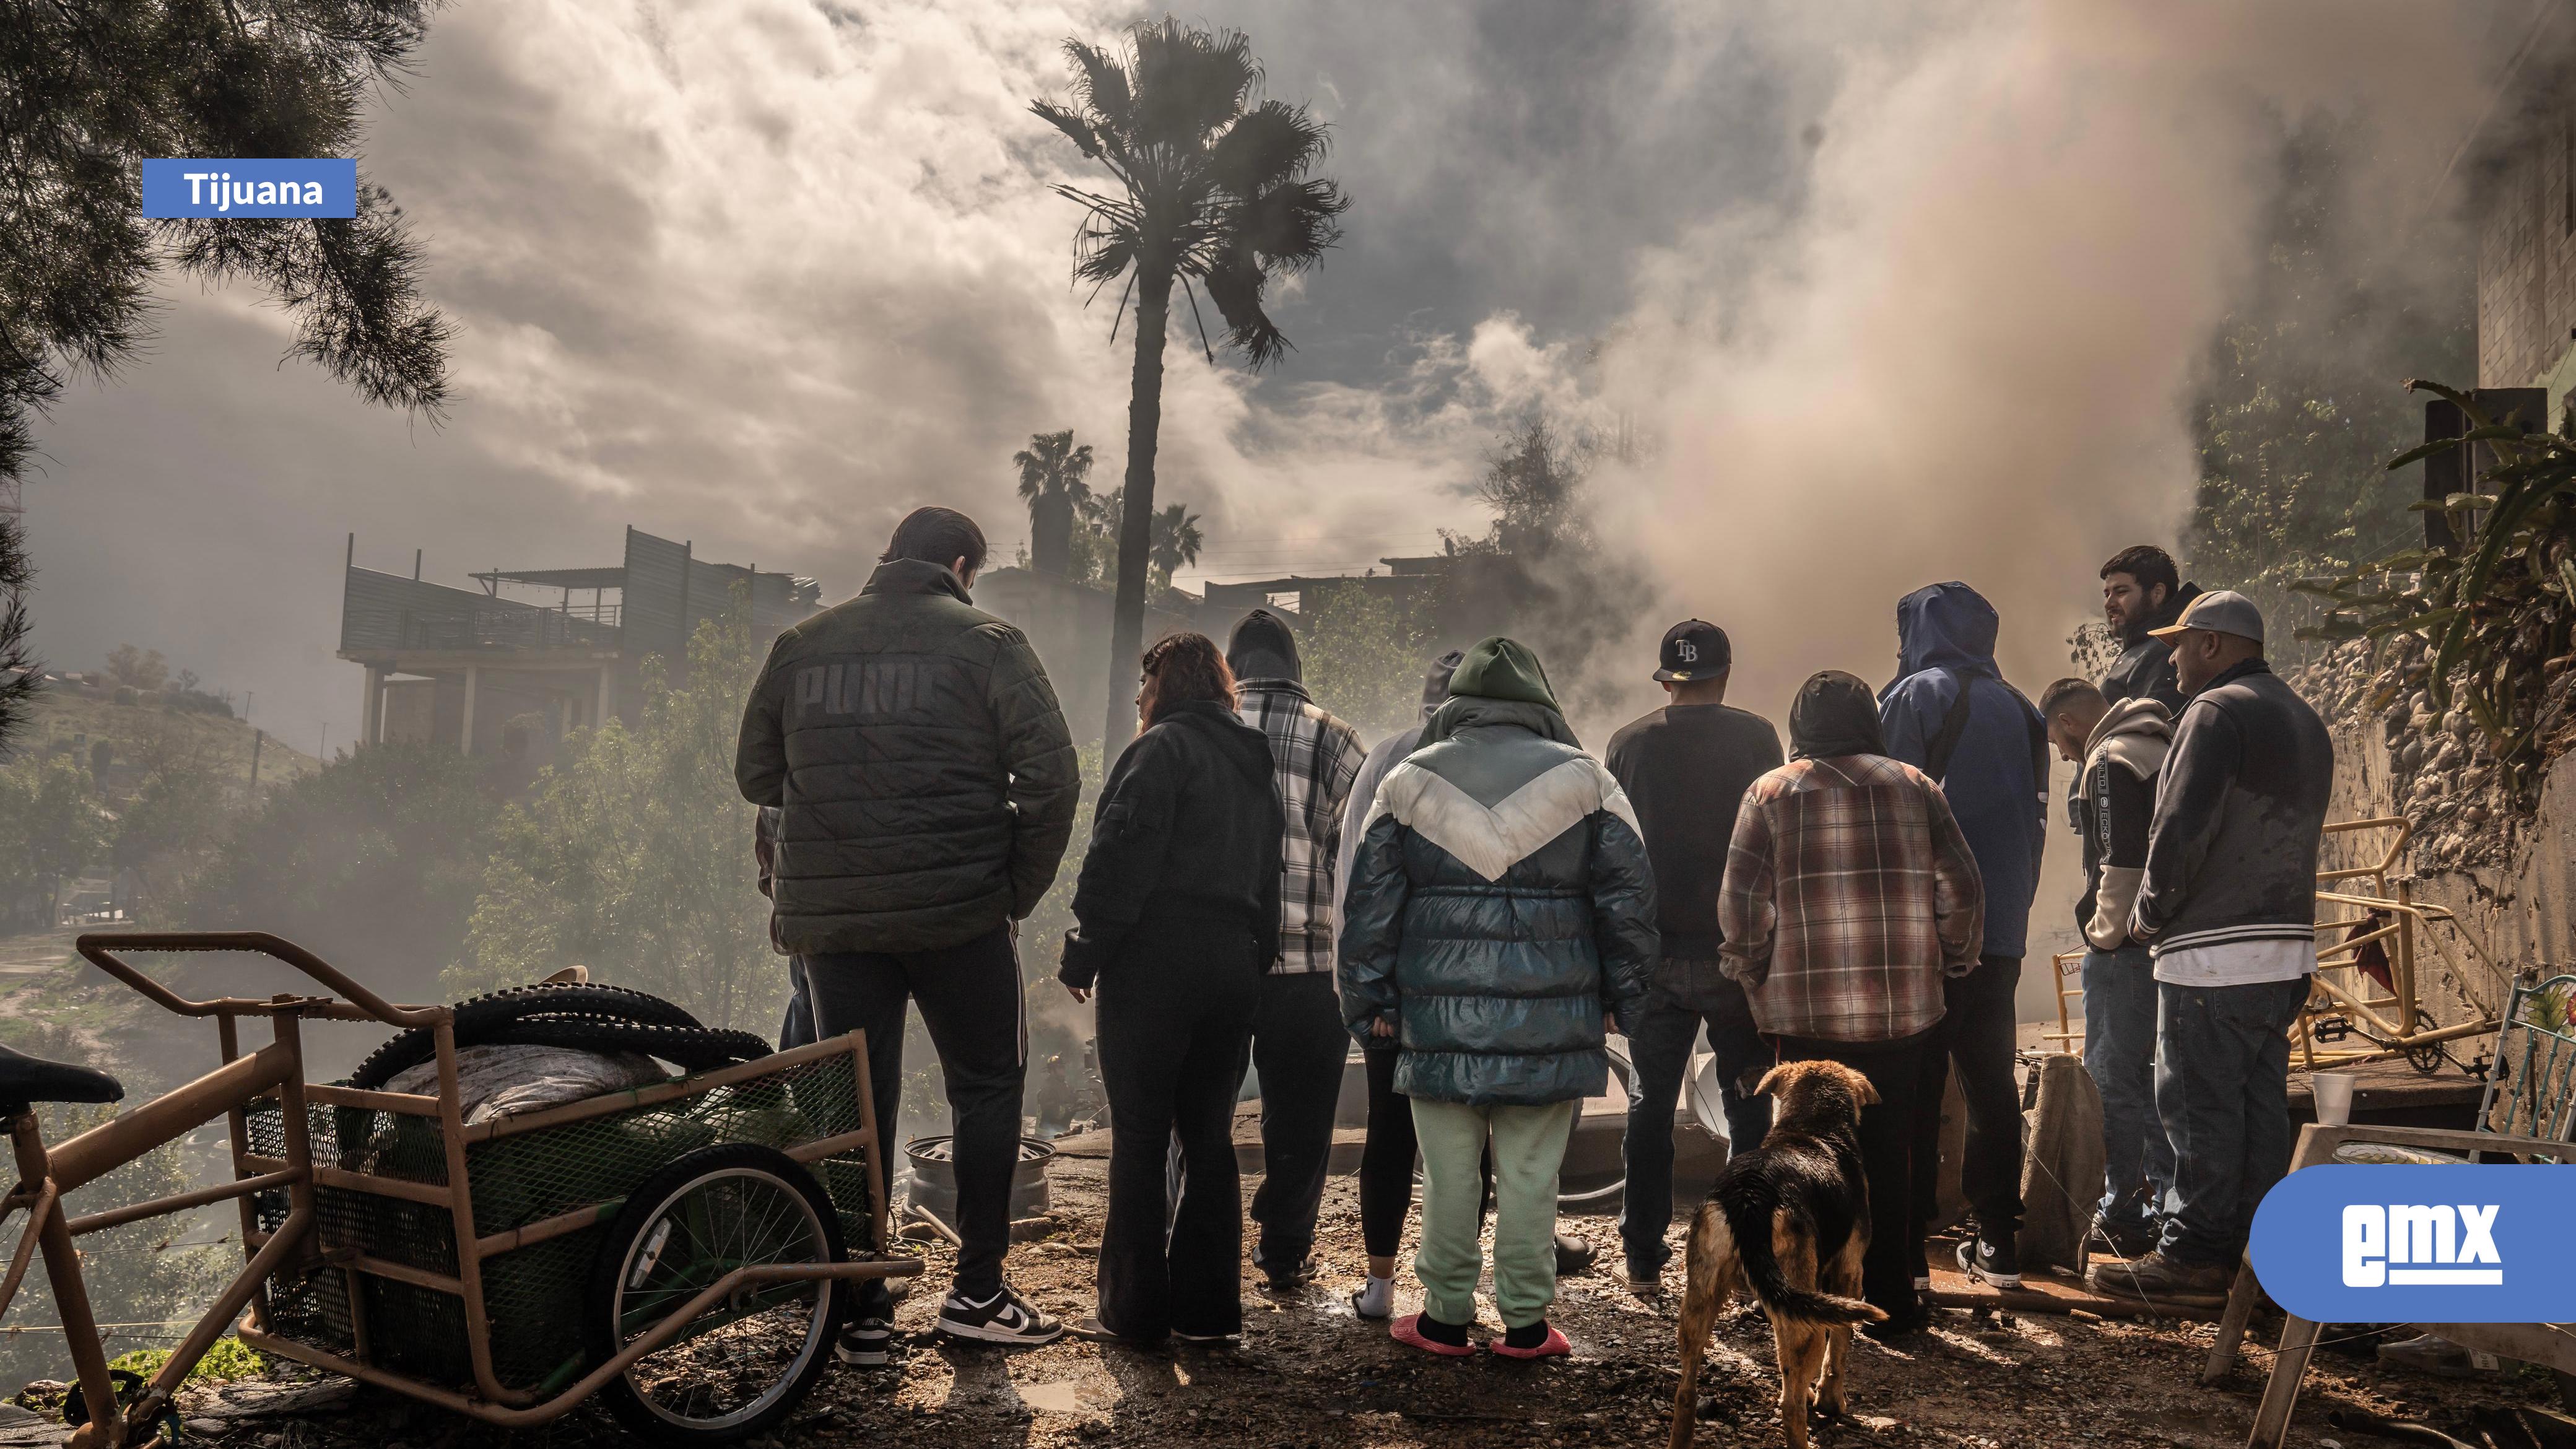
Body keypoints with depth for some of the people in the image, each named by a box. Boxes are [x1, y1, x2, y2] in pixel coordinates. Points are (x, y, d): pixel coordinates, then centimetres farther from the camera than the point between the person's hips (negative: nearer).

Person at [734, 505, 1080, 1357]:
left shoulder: (800, 646, 10)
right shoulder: (984, 643, -2)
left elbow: (755, 777, 14)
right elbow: (1050, 773, -10)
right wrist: (1023, 885, 0)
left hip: (828, 918, 4)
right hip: (957, 911, -3)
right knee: (987, 1086, 12)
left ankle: (861, 1310, 15)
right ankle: (977, 1291, 12)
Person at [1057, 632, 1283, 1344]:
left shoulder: (1161, 747, -6)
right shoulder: (1255, 765, 19)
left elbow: (1121, 857, -16)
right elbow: (1268, 877, 19)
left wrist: (1083, 957, -11)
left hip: (1156, 965, -7)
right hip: (1235, 966, 7)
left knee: (1139, 1138, 0)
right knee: (1209, 1137, 11)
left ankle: (1134, 1309, 4)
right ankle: (1207, 1307, 15)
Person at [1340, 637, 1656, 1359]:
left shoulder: (1408, 779, 4)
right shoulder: (1584, 777, 4)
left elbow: (1371, 902, 4)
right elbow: (1628, 896, 4)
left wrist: (1367, 1001, 10)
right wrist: (1623, 996, 11)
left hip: (1439, 1015, 0)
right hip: (1550, 1017, 0)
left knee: (1448, 1174, 8)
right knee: (1531, 1175, 8)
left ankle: (1445, 1318, 17)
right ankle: (1525, 1322, 16)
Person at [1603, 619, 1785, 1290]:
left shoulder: (1629, 742, 3)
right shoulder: (1755, 735, -3)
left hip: (1654, 951, 2)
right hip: (1735, 949, -2)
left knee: (1650, 1104, 10)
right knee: (1747, 1103, 10)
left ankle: (1644, 1256, 14)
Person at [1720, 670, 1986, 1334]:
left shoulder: (1771, 792, 1)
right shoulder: (1914, 786, 6)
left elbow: (1742, 901, -5)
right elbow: (1962, 891, 3)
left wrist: (1754, 977, 9)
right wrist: (1950, 963, 17)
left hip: (1805, 1009, -1)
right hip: (1904, 1007, 2)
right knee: (1886, 1152, 13)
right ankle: (1891, 1301, 18)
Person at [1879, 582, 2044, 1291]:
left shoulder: (1916, 695, -5)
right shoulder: (2020, 710, 14)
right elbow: (2035, 822, 18)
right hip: (2002, 928, 6)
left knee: (1912, 1087, -3)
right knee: (1991, 1081, 11)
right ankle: (1999, 1245, 16)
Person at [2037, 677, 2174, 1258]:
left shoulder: (2109, 762, -12)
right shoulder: (2161, 750, 17)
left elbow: (2122, 863, -21)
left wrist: (2104, 934, -10)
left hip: (2128, 948, -9)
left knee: (2109, 1078, -3)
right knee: (2151, 1076, 16)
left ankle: (2124, 1214, 1)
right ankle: (2166, 1204, 22)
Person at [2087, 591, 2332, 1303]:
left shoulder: (2217, 712, -12)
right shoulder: (2305, 719, 18)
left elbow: (2182, 829, -18)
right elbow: (2298, 830, 19)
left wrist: (2149, 914, -5)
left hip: (2215, 950, -9)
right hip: (2288, 943, 9)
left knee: (2200, 1104, -3)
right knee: (2261, 1100, 13)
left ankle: (2195, 1253, 2)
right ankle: (2255, 1244, 20)